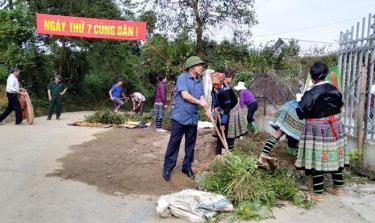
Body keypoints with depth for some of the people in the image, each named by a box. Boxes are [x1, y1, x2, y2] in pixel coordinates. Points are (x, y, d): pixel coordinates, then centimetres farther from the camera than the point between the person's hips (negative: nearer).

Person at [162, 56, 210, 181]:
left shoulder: (199, 82, 12)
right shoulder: (183, 77, -8)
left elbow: (202, 98, 5)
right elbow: (185, 95, -17)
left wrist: (207, 110, -14)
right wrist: (199, 102, -7)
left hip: (193, 118, 6)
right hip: (180, 117, -6)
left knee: (190, 144, 12)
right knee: (174, 143, 0)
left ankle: (187, 167, 25)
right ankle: (167, 168, 10)